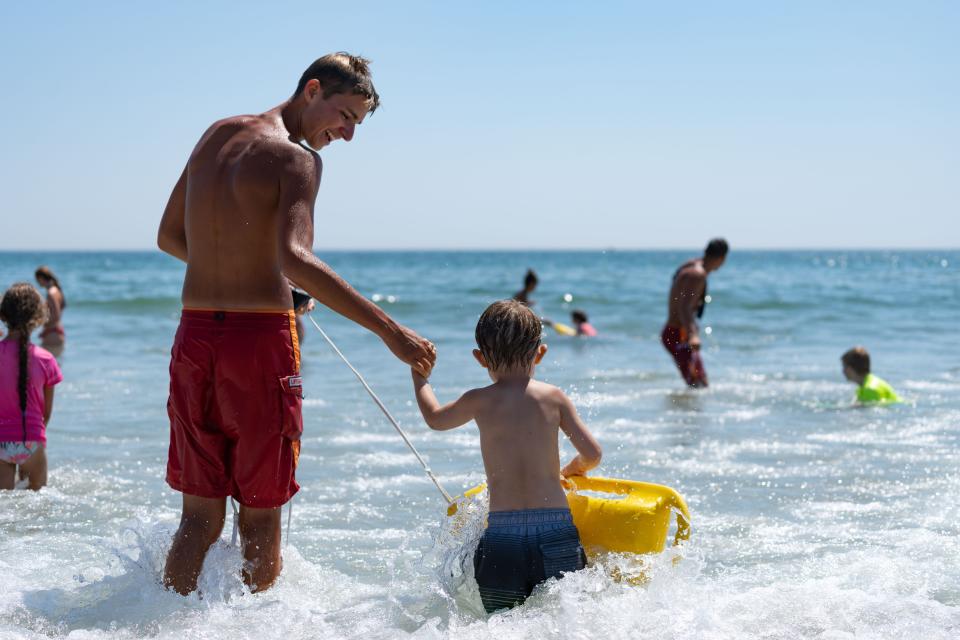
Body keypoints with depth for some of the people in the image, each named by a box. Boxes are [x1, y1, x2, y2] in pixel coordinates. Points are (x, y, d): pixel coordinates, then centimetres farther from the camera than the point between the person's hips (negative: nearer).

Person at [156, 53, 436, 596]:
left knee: (200, 515, 12)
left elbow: (169, 236, 20)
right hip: (260, 336, -6)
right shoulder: (297, 158, -10)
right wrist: (390, 330, -30)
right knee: (261, 518, 6)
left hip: (193, 333, 6)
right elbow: (294, 258, -26)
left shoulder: (218, 134, 14)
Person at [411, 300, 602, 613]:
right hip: (556, 530, 0)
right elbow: (592, 454, 4)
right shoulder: (553, 397, 6)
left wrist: (419, 375, 44)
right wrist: (573, 469, 28)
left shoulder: (479, 401, 6)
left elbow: (435, 418, 27)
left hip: (501, 537, 0)